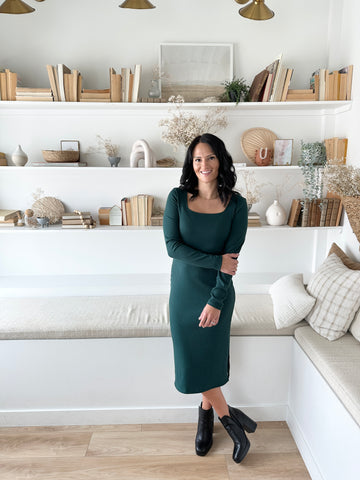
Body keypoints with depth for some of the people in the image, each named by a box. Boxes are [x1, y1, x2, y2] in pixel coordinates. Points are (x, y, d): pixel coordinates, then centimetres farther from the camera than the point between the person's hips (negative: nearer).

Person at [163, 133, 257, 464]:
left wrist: (215, 301, -14)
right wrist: (216, 261, -19)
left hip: (218, 291, -1)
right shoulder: (178, 197, -6)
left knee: (211, 357, 5)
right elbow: (172, 245, -12)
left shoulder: (236, 204, -8)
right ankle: (228, 416, 28)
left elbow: (231, 257, -11)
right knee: (192, 359, 6)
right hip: (184, 290, 2)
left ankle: (207, 413, 31)